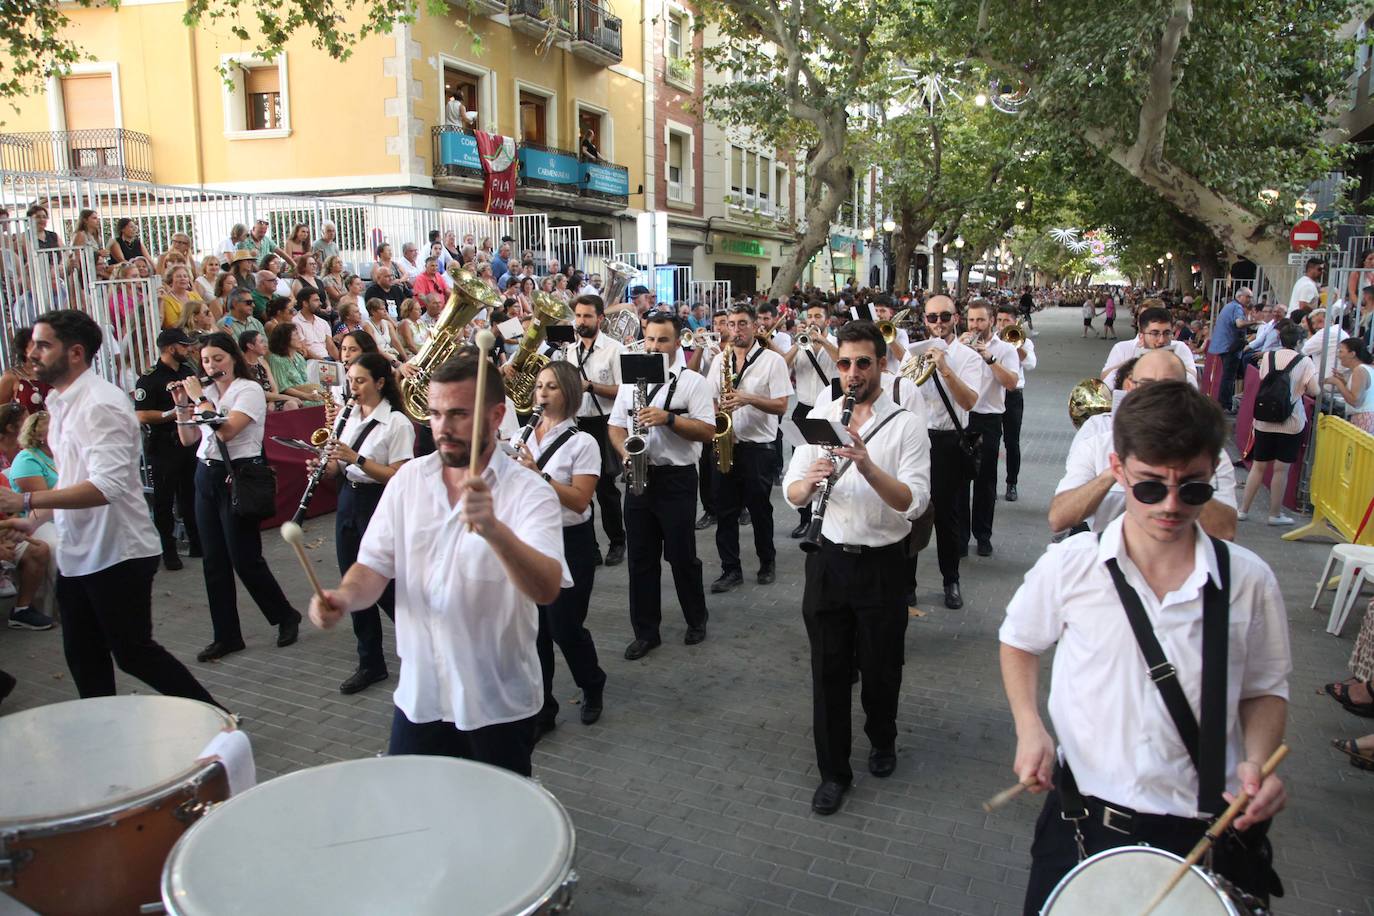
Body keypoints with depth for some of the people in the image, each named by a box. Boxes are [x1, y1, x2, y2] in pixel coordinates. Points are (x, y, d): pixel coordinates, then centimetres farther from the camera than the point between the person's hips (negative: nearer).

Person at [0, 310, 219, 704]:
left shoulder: (100, 404, -18)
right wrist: (34, 520, 7)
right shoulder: (61, 402, 11)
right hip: (77, 554, 9)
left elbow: (107, 486, -29)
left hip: (118, 553, -9)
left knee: (133, 653, 0)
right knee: (84, 658, 15)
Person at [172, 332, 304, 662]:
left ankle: (286, 616, 15)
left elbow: (227, 430, -20)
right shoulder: (208, 391, 13)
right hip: (207, 476, 7)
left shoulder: (249, 389, -7)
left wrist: (198, 396, -12)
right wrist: (182, 404, 0)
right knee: (214, 561, 7)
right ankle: (226, 636, 16)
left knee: (245, 559, -5)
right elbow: (187, 439, 13)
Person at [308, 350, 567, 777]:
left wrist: (493, 529, -48)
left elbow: (547, 589, -31)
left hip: (499, 703, -3)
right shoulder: (408, 479, -1)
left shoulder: (529, 491, -17)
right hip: (418, 693, 4)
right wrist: (344, 596, -21)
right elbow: (374, 566, 1)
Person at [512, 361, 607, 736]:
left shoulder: (582, 442, -10)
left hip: (569, 543, -5)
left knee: (564, 626, 2)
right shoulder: (523, 435, 7)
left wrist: (539, 475, -25)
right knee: (533, 628, 8)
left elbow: (580, 501, -18)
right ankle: (540, 711, 21)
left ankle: (593, 686, 32)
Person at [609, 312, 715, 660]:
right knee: (640, 558, 9)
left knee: (682, 555, 5)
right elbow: (616, 426, 10)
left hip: (676, 478, -4)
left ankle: (696, 620, 27)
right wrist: (625, 451, -10)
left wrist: (668, 418, -22)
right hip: (638, 477, 4)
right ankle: (645, 632, 20)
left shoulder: (693, 382, -4)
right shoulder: (630, 380, 10)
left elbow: (707, 432, -11)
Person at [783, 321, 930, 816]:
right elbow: (791, 492, 0)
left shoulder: (906, 425, -7)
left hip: (881, 564, -2)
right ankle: (833, 771, 23)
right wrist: (810, 482, -22)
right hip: (828, 558, 2)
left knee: (880, 665, 14)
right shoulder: (820, 416, 3)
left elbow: (914, 502, -18)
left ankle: (882, 739, 43)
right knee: (828, 669, 8)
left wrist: (868, 467, -33)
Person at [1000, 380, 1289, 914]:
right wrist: (1030, 729, -5)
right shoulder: (1069, 565, -9)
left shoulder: (1248, 581, -7)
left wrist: (1257, 762, -11)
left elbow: (1265, 689, 7)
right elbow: (1019, 642, 8)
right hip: (1084, 818, 0)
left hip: (1210, 831, 1)